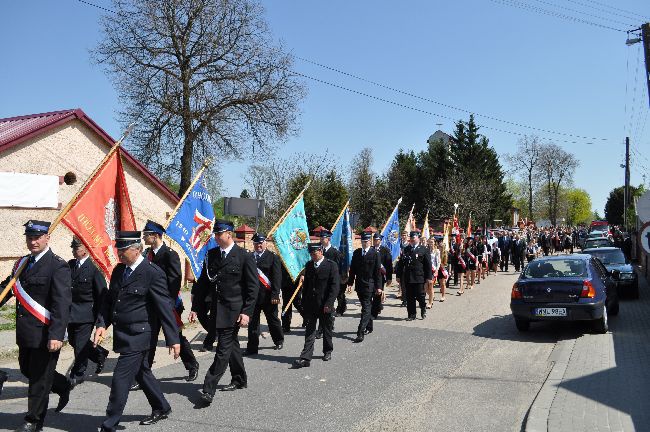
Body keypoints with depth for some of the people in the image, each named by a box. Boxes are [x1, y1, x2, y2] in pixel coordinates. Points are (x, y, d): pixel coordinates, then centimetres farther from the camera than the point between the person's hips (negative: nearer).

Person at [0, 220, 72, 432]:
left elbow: (62, 303, -21)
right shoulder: (22, 263, 10)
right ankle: (63, 386, 42)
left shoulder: (58, 266, -15)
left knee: (39, 378, 5)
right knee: (27, 370, 21)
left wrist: (56, 335, -28)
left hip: (45, 334, -8)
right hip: (25, 333, 8)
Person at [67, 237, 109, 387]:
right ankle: (100, 354, 36)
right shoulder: (70, 265, 4)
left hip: (86, 313, -7)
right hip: (71, 312, 7)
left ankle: (78, 374, 19)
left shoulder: (93, 268, -14)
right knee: (73, 341, 15)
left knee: (80, 344, 1)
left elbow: (101, 293, -12)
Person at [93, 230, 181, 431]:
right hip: (123, 335, 8)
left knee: (120, 379, -6)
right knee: (142, 373, 20)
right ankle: (161, 408, 39)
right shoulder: (118, 270, 7)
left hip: (137, 336, -8)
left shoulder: (153, 273, -16)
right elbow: (109, 299, 13)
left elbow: (165, 308, -15)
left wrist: (173, 339, -15)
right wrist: (102, 324, -3)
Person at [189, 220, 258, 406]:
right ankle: (239, 380, 34)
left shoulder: (244, 257, -9)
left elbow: (253, 287, -9)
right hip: (217, 309, 6)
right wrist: (195, 308, 7)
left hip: (233, 310, -6)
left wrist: (247, 312, -14)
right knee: (231, 345, 18)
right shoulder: (211, 254, 7)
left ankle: (208, 390, -4)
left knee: (223, 349, -7)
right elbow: (203, 282, 10)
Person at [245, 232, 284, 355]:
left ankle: (279, 340, 35)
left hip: (268, 296, -2)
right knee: (252, 322, 5)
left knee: (273, 320, 14)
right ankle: (252, 347, 13)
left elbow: (277, 277, -9)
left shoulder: (273, 257, -4)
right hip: (252, 295, 3)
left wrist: (275, 295, -16)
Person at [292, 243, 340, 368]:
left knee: (327, 330, 13)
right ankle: (306, 358, -4)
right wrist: (304, 303, 8)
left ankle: (327, 352, 33)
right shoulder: (309, 265, 8)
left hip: (325, 305, -3)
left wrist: (328, 304, -17)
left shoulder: (331, 265, -8)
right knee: (309, 331, -1)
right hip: (310, 305, 3)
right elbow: (306, 284, 14)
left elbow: (335, 286, -11)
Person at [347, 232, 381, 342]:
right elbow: (352, 269, 11)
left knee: (366, 309, -8)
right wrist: (350, 282, 6)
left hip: (369, 285, -5)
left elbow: (378, 271, -4)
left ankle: (361, 332, -12)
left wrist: (378, 286, -7)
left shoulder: (375, 253, -4)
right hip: (359, 285, 5)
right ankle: (369, 327, 32)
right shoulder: (356, 253, 8)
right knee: (366, 307, 17)